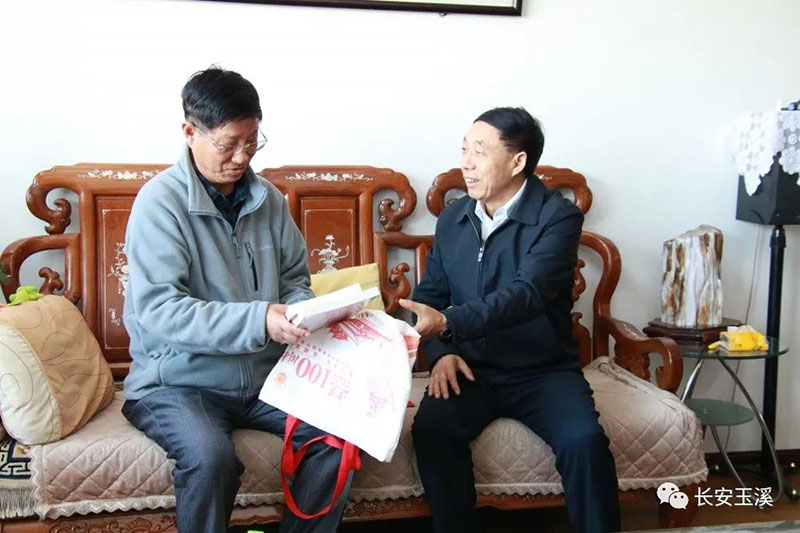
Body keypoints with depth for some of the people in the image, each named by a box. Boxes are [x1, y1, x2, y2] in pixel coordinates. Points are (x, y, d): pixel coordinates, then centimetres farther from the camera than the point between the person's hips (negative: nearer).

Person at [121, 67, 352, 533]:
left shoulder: (268, 199, 4)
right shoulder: (160, 202, -12)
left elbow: (295, 279, 12)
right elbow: (158, 311, -21)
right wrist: (258, 320, -31)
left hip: (265, 376, 5)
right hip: (179, 381, -4)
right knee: (211, 457, -33)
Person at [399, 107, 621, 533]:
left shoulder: (558, 217, -11)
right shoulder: (452, 218, 6)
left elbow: (526, 293, -26)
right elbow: (430, 293, 12)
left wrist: (447, 323, -38)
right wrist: (440, 352, -7)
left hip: (543, 370, -3)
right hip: (472, 368, 3)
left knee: (585, 442, -28)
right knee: (430, 428, -25)